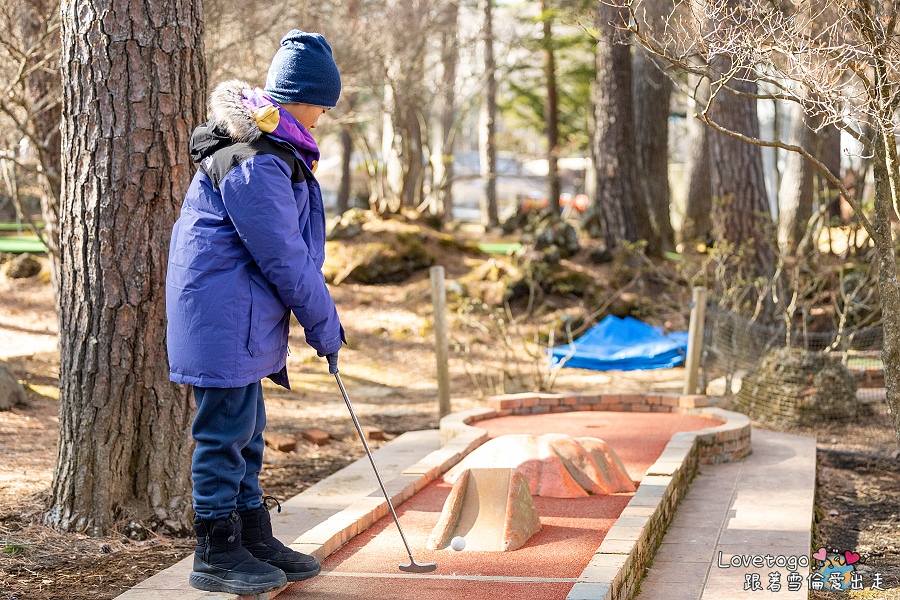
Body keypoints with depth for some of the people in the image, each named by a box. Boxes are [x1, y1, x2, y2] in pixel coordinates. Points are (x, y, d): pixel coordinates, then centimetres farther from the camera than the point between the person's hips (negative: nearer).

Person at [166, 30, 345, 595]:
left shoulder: (275, 150, 14)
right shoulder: (253, 162, -21)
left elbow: (295, 247, 17)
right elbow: (283, 257, -19)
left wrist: (317, 313, 13)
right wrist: (324, 322, -9)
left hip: (246, 315, 11)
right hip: (224, 312, -11)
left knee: (246, 429, 16)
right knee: (226, 428, -3)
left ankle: (255, 538, 26)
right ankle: (217, 552, 7)